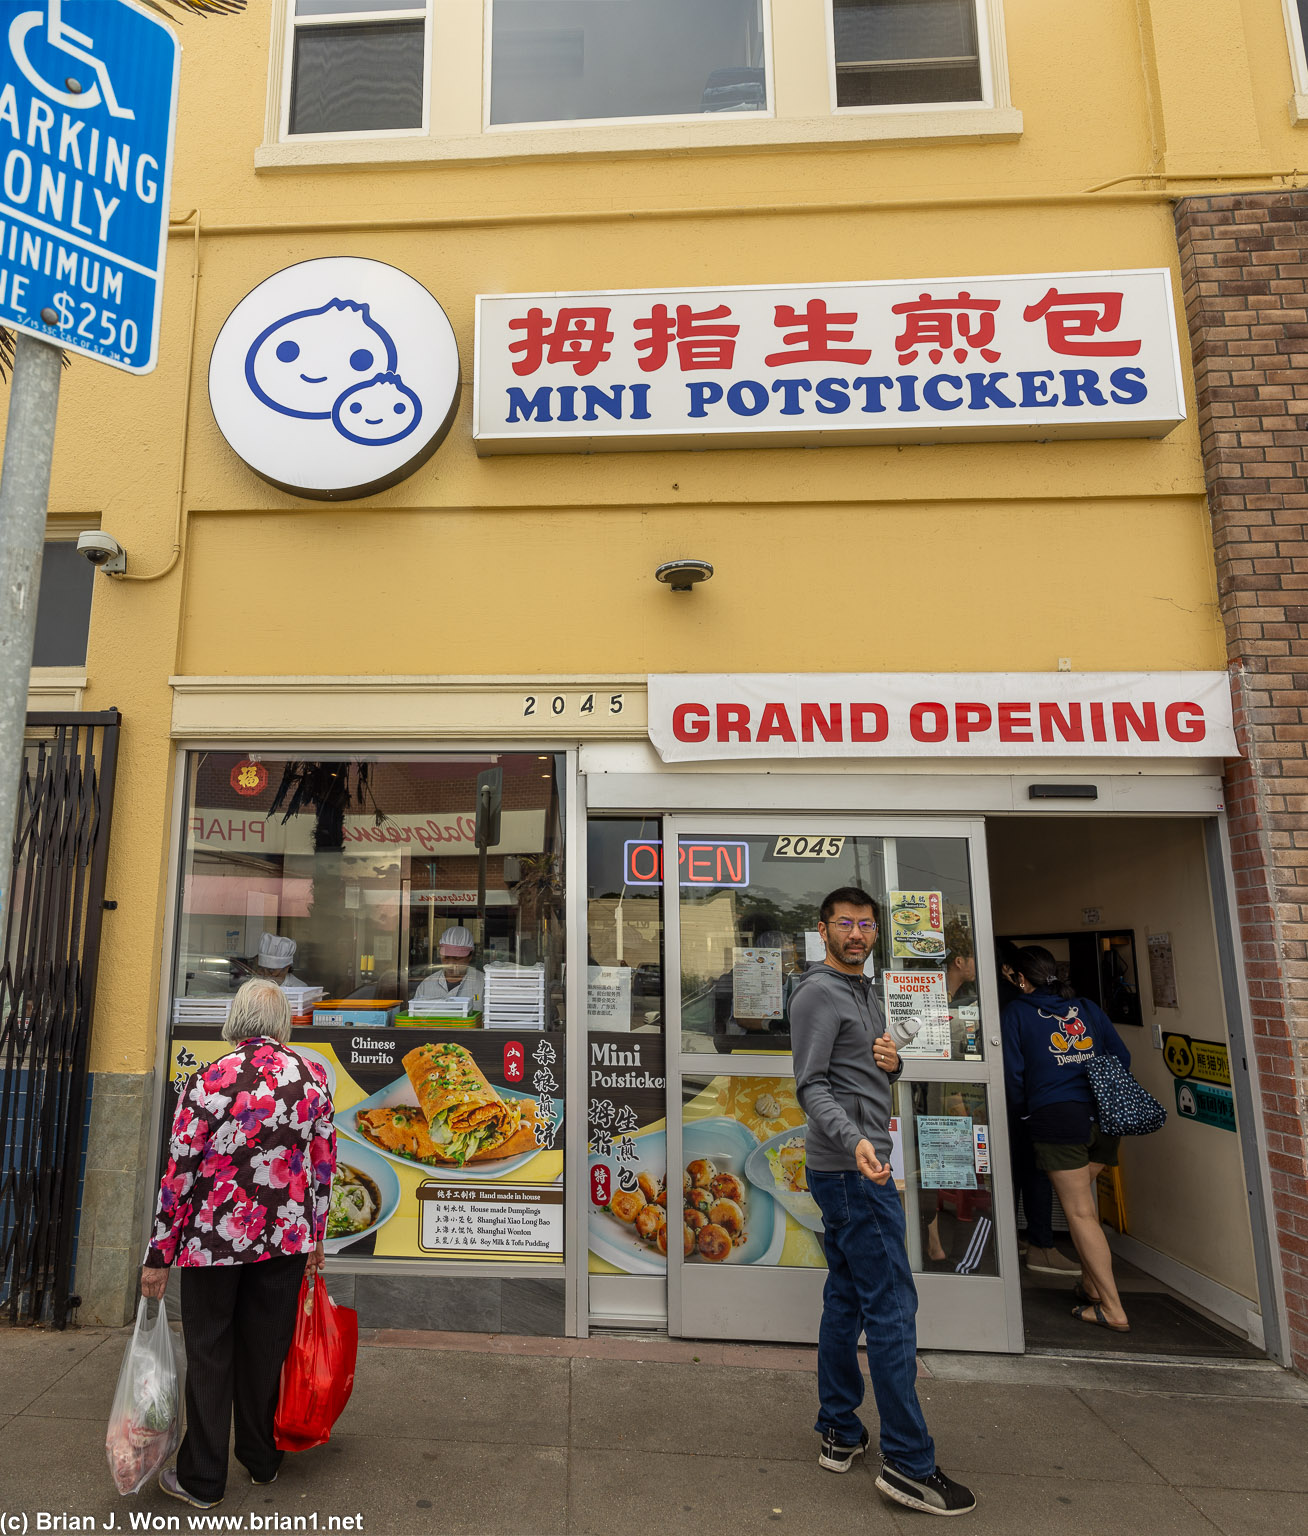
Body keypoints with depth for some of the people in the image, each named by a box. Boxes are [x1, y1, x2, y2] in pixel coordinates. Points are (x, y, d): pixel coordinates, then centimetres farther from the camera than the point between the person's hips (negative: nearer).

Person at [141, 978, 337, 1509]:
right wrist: (315, 1238, 13)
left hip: (213, 1238, -2)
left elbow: (180, 1172, -11)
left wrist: (159, 1256, 0)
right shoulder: (313, 1078, -6)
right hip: (285, 1238, 3)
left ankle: (202, 1479, 27)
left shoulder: (207, 1081, -14)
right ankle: (262, 1459, 35)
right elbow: (323, 1165, 1)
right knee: (266, 1350, 18)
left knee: (209, 1354, 14)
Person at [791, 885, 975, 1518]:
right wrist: (854, 1141, -31)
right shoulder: (819, 992, -12)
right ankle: (908, 1463, 3)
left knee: (846, 1299, 15)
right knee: (892, 1305, -6)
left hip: (855, 1170, 10)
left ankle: (840, 1433, 25)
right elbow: (811, 1084, -17)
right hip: (852, 1170, -10)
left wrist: (892, 1064, 1)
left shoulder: (866, 995, 18)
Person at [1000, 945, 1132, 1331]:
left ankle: (1113, 1309, 2)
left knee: (1080, 1213, 1)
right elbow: (1122, 1057, 12)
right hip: (1103, 1117, 5)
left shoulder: (1015, 1013, 3)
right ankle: (1092, 1283, 26)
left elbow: (1013, 1074, -1)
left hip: (1055, 1117, -5)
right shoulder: (1087, 1007, 14)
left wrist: (1023, 1113, 14)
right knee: (1084, 1202, 21)